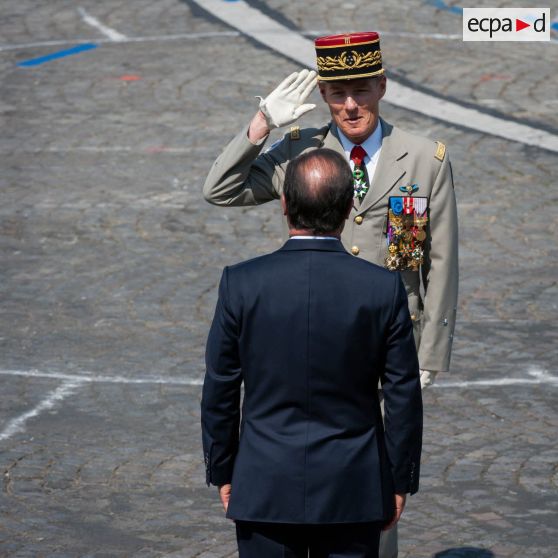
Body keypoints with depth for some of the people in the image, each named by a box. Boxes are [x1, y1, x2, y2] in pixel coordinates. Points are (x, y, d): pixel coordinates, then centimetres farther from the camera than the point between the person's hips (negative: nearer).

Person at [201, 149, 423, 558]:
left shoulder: (241, 284, -10)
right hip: (353, 490, 0)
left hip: (265, 489, 0)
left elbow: (220, 392, -2)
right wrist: (399, 481, 8)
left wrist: (222, 472, 10)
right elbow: (403, 397, -4)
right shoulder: (384, 289, -10)